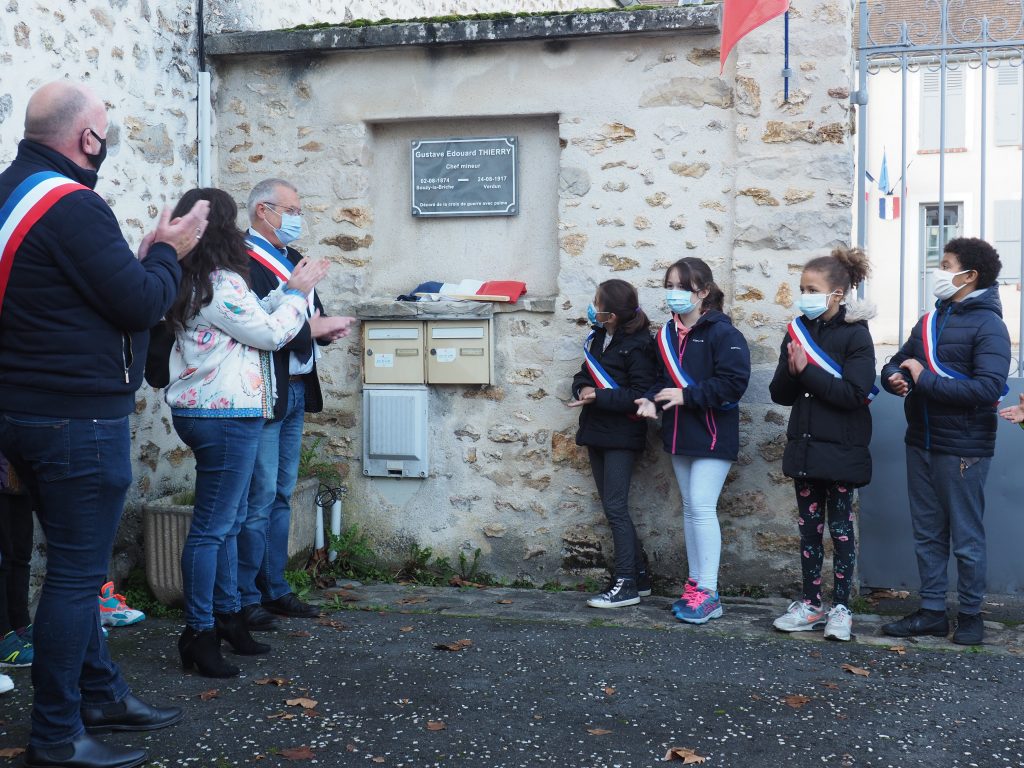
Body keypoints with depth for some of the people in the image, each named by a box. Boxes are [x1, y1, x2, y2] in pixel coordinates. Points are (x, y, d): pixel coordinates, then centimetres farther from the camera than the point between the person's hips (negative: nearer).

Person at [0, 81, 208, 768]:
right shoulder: (72, 206, -19)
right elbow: (141, 306, -17)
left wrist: (144, 257, 8)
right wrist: (169, 252, -1)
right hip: (78, 420, -10)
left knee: (75, 567, 18)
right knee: (77, 575, -1)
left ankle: (101, 695, 31)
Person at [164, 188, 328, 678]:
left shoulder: (195, 283, 13)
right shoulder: (222, 283, -18)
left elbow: (252, 320, 17)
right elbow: (270, 334, -10)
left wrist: (287, 291, 15)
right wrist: (298, 292, 3)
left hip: (204, 412, 11)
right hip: (225, 416, -11)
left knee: (228, 522, 17)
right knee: (212, 528, -5)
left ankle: (227, 618, 26)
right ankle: (199, 634, 2)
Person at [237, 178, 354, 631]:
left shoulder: (292, 259, 16)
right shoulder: (244, 260, -14)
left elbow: (309, 316, 22)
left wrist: (326, 327, 0)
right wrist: (312, 328, -17)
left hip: (296, 391, 9)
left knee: (281, 496, 14)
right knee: (258, 499, -4)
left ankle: (275, 589, 24)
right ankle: (245, 598, 7)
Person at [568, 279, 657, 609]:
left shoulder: (638, 347, -16)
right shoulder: (598, 337, 9)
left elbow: (640, 395, -20)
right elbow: (584, 374, 14)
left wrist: (598, 396, -22)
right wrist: (582, 389, -8)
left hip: (622, 437, -9)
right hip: (597, 432, 9)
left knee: (615, 507, -8)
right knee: (612, 507, 12)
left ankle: (626, 584, 0)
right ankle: (639, 576, 21)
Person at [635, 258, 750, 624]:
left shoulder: (722, 332, -14)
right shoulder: (668, 333, 9)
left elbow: (733, 382, -22)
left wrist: (687, 395, -22)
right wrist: (652, 399, -5)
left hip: (713, 435, -8)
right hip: (680, 434, 8)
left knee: (702, 506, -11)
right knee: (690, 508, 13)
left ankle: (708, 594, -5)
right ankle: (695, 584, 23)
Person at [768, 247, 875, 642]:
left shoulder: (855, 335, -10)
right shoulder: (798, 332, 6)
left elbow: (854, 394, -20)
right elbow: (780, 394, 4)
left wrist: (807, 371, -21)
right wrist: (791, 371, -16)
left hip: (840, 450, -5)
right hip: (805, 446, 5)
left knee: (840, 528, 5)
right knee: (809, 527, 11)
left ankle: (840, 608, 15)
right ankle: (811, 605, 20)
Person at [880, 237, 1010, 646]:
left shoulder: (988, 326, -11)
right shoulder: (930, 320, 12)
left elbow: (988, 388, -23)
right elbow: (896, 363, 17)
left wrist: (925, 380, -21)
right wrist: (895, 378, -8)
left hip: (962, 448, -7)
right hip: (921, 443, 7)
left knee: (966, 538, 4)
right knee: (927, 533, 13)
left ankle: (971, 614, 18)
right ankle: (931, 612, 23)